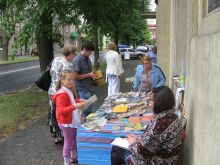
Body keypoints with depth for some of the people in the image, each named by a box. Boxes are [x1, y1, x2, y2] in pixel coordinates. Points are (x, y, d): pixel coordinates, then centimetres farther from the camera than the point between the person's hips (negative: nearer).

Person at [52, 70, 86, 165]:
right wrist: (75, 106, -43)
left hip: (72, 121, 10)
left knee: (74, 140, 22)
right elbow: (61, 111, -33)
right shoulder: (62, 94, -25)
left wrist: (79, 101, 10)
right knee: (68, 142, 3)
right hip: (66, 123, -10)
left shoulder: (67, 91, 7)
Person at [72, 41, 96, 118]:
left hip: (90, 87, 8)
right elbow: (75, 77, -19)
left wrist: (92, 74, 3)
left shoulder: (87, 58, 9)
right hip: (83, 88, -8)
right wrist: (89, 75, -16)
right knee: (86, 110, -4)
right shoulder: (77, 60, -17)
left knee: (89, 109, 16)